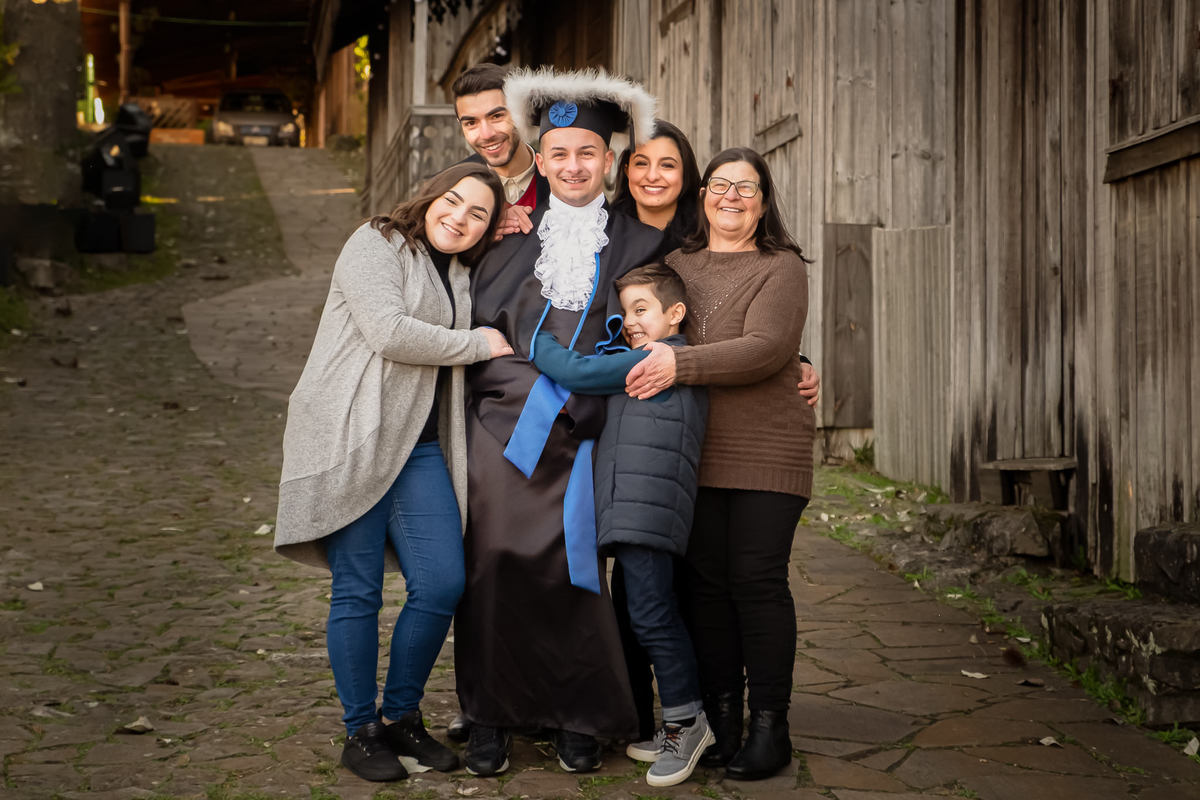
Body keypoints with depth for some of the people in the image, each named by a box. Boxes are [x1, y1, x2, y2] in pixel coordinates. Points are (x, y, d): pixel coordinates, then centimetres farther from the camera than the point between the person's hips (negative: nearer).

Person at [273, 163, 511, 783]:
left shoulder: (460, 274, 21)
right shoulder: (376, 244, -2)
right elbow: (389, 331, -16)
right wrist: (476, 345, -7)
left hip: (420, 447, 7)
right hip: (352, 440, -6)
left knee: (443, 584, -3)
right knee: (358, 592, -1)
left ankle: (401, 716, 17)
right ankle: (360, 731, 14)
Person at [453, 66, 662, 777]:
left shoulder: (638, 243, 10)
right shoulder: (514, 235, 13)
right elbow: (475, 324, 15)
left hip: (581, 434, -1)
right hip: (501, 424, 1)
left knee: (569, 568, -4)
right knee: (496, 561, -4)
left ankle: (580, 718, 14)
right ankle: (491, 718, 10)